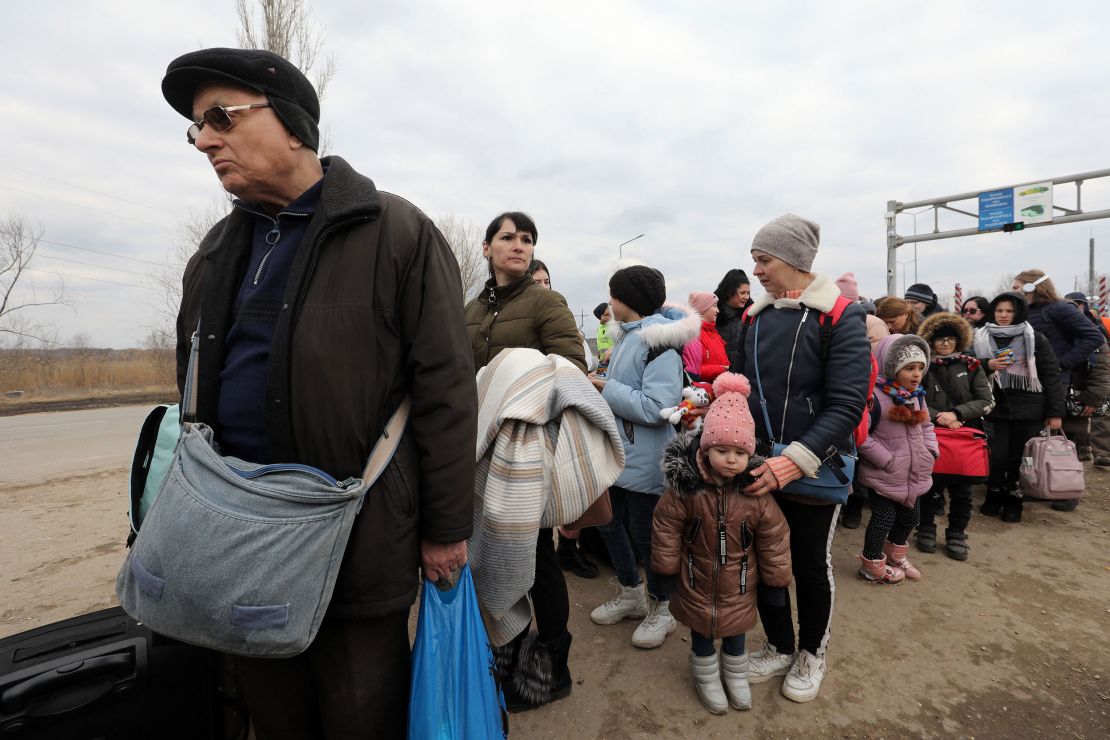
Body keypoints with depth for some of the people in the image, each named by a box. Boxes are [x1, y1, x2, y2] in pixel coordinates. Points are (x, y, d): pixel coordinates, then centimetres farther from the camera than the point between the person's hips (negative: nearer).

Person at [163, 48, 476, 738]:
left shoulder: (396, 232, -9)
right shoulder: (216, 253, 12)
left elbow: (446, 391, -12)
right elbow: (196, 392, 19)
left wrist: (447, 529, -11)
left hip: (361, 551, -6)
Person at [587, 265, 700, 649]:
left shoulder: (659, 342, -19)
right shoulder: (626, 336, 10)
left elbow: (657, 407, -27)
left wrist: (606, 389, -21)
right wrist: (601, 384, 3)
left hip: (644, 460, -9)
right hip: (617, 452, 9)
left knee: (644, 531, 5)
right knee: (607, 522, 18)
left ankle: (662, 606, 29)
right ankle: (630, 594, 39)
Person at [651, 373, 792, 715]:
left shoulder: (757, 492, -21)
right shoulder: (685, 488, -24)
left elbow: (774, 541, -8)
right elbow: (666, 531, -11)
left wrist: (777, 580, 0)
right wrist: (666, 571, -4)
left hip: (739, 586, 1)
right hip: (696, 583, -1)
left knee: (736, 631, 23)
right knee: (701, 632, 20)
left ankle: (736, 675, 51)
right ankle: (706, 677, 46)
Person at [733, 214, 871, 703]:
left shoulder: (840, 317, -11)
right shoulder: (755, 317, 5)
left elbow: (846, 405, -18)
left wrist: (794, 461, -26)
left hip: (814, 469, -4)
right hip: (759, 467, 5)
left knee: (810, 564, 12)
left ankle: (813, 653, 37)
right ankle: (779, 647, 37)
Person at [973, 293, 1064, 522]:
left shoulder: (1035, 338, 0)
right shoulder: (981, 338, 4)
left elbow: (1051, 375, -1)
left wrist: (1055, 412, -4)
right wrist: (987, 365, -13)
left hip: (1029, 409, 0)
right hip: (995, 408, 1)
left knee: (1020, 458, 4)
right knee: (997, 456, -4)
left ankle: (1013, 500, 21)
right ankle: (994, 496, 18)